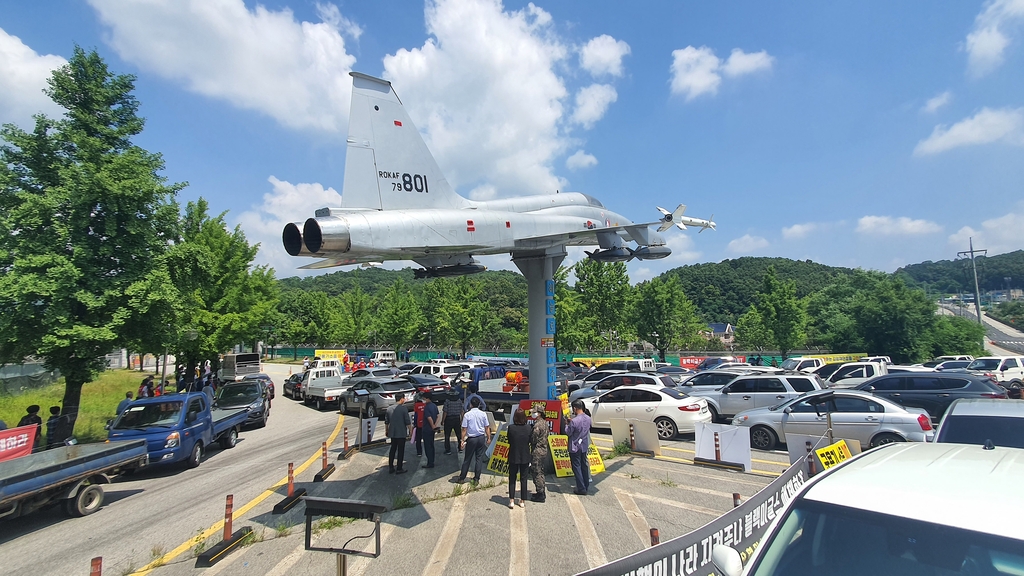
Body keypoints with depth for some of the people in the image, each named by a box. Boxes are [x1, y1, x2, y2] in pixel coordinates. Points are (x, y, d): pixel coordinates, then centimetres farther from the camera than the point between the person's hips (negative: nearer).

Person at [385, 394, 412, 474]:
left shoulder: (389, 409, 3)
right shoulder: (404, 408, -13)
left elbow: (386, 422, 11)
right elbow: (408, 421, -13)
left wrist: (387, 431, 23)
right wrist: (410, 430, -2)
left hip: (392, 433, 5)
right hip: (401, 433, -5)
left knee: (392, 449, 16)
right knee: (400, 450, 4)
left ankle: (390, 468, 20)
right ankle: (399, 469, 9)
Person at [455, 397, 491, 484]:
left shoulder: (467, 415, -8)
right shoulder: (483, 414, -2)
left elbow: (464, 429, -9)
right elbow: (487, 427, 1)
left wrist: (462, 440, -4)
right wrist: (488, 438, 10)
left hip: (471, 439, -2)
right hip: (481, 438, 2)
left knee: (467, 459, 9)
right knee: (479, 458, 10)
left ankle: (462, 478, 18)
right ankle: (476, 478, 13)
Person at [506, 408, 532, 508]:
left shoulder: (511, 428, -16)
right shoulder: (528, 428, -12)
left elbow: (509, 441, -4)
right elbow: (530, 441, 1)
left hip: (513, 457, -1)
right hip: (525, 458, 1)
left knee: (512, 479, 13)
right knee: (523, 479, 13)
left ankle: (511, 501, 11)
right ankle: (523, 501, 19)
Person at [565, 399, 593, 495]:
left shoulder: (574, 421, -26)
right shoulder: (588, 418, -3)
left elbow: (568, 433, -14)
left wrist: (567, 424, 2)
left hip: (575, 448, -7)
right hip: (584, 446, 7)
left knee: (577, 467, 4)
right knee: (584, 466, 18)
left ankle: (581, 489, 9)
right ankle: (586, 486, 29)